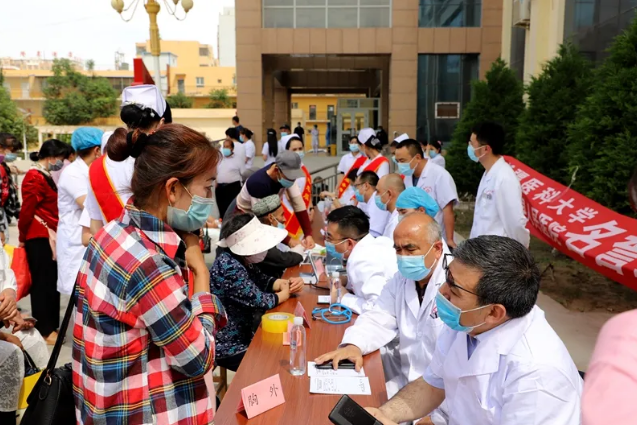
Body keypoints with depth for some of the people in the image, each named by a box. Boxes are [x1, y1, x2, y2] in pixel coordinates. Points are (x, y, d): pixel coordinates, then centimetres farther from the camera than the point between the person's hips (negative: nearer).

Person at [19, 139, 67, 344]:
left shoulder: (44, 176, 16)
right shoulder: (35, 178, -15)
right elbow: (26, 211, -15)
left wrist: (53, 234, 11)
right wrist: (23, 238, -3)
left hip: (48, 238, 9)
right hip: (39, 239, -9)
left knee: (51, 282, 13)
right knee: (42, 283, -1)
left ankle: (51, 326, 23)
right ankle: (44, 330, 9)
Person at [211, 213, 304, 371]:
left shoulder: (242, 259, -4)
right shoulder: (229, 267, -29)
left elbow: (261, 280, 11)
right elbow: (260, 301, -25)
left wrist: (286, 282, -8)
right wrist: (286, 293, -7)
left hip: (241, 333, 8)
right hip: (227, 346, -8)